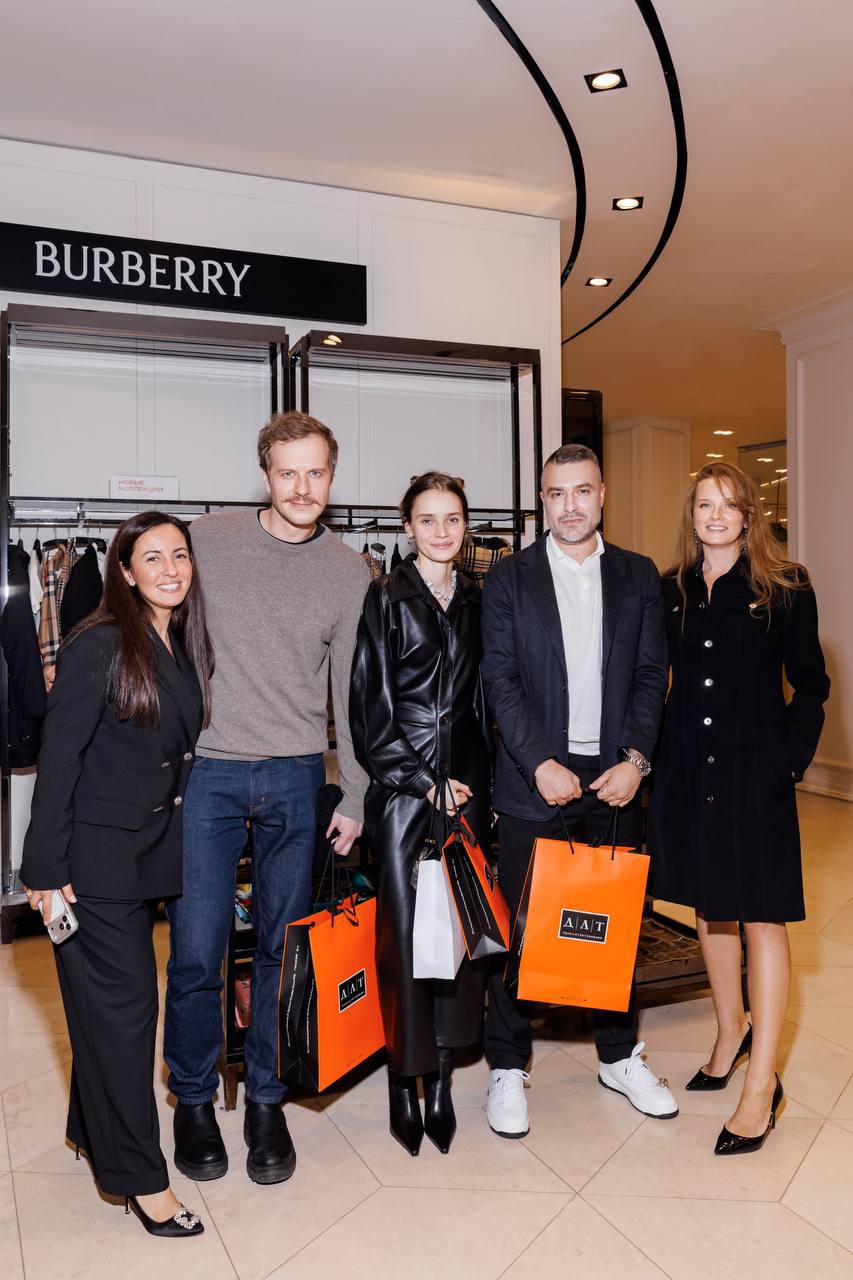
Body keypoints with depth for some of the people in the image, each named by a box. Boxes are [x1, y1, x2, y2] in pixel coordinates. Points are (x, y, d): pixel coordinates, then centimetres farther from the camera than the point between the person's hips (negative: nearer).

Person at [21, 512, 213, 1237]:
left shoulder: (186, 647, 6)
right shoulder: (100, 646, -15)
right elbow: (58, 759, -15)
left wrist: (182, 842, 11)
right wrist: (44, 868, -15)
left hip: (153, 852, 7)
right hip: (97, 857, -7)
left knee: (113, 1004, 18)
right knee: (124, 1004, 1)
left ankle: (93, 1130, 38)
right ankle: (141, 1176, 15)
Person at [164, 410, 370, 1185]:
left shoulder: (349, 573, 3)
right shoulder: (208, 541, 1)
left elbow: (350, 692, 6)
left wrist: (355, 798, 6)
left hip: (296, 777, 1)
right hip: (207, 768, -1)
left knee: (283, 946, 8)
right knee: (197, 948, 0)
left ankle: (266, 1101, 28)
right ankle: (194, 1100, 25)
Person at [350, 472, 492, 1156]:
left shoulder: (477, 601, 12)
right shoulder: (385, 597, -1)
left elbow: (486, 700, 14)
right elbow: (369, 704, -6)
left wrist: (489, 786, 6)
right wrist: (425, 780, -8)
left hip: (466, 783, 4)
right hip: (401, 783, -4)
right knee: (403, 927, -1)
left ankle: (441, 1075, 19)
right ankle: (405, 1080, 15)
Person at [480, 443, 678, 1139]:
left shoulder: (639, 575, 8)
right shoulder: (509, 578, 1)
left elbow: (652, 674, 5)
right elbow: (500, 681, -4)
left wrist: (635, 760, -7)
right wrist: (541, 764, -13)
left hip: (616, 777, 3)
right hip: (535, 779, -2)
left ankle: (620, 1056, 33)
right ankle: (507, 1068, 21)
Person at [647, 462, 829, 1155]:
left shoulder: (785, 587, -2)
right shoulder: (670, 590, 7)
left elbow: (809, 683, -2)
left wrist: (793, 757, -11)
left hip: (754, 771, -4)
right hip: (688, 769, 4)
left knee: (762, 917, 1)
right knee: (709, 907, 16)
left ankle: (762, 1084, 12)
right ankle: (731, 1032, 38)